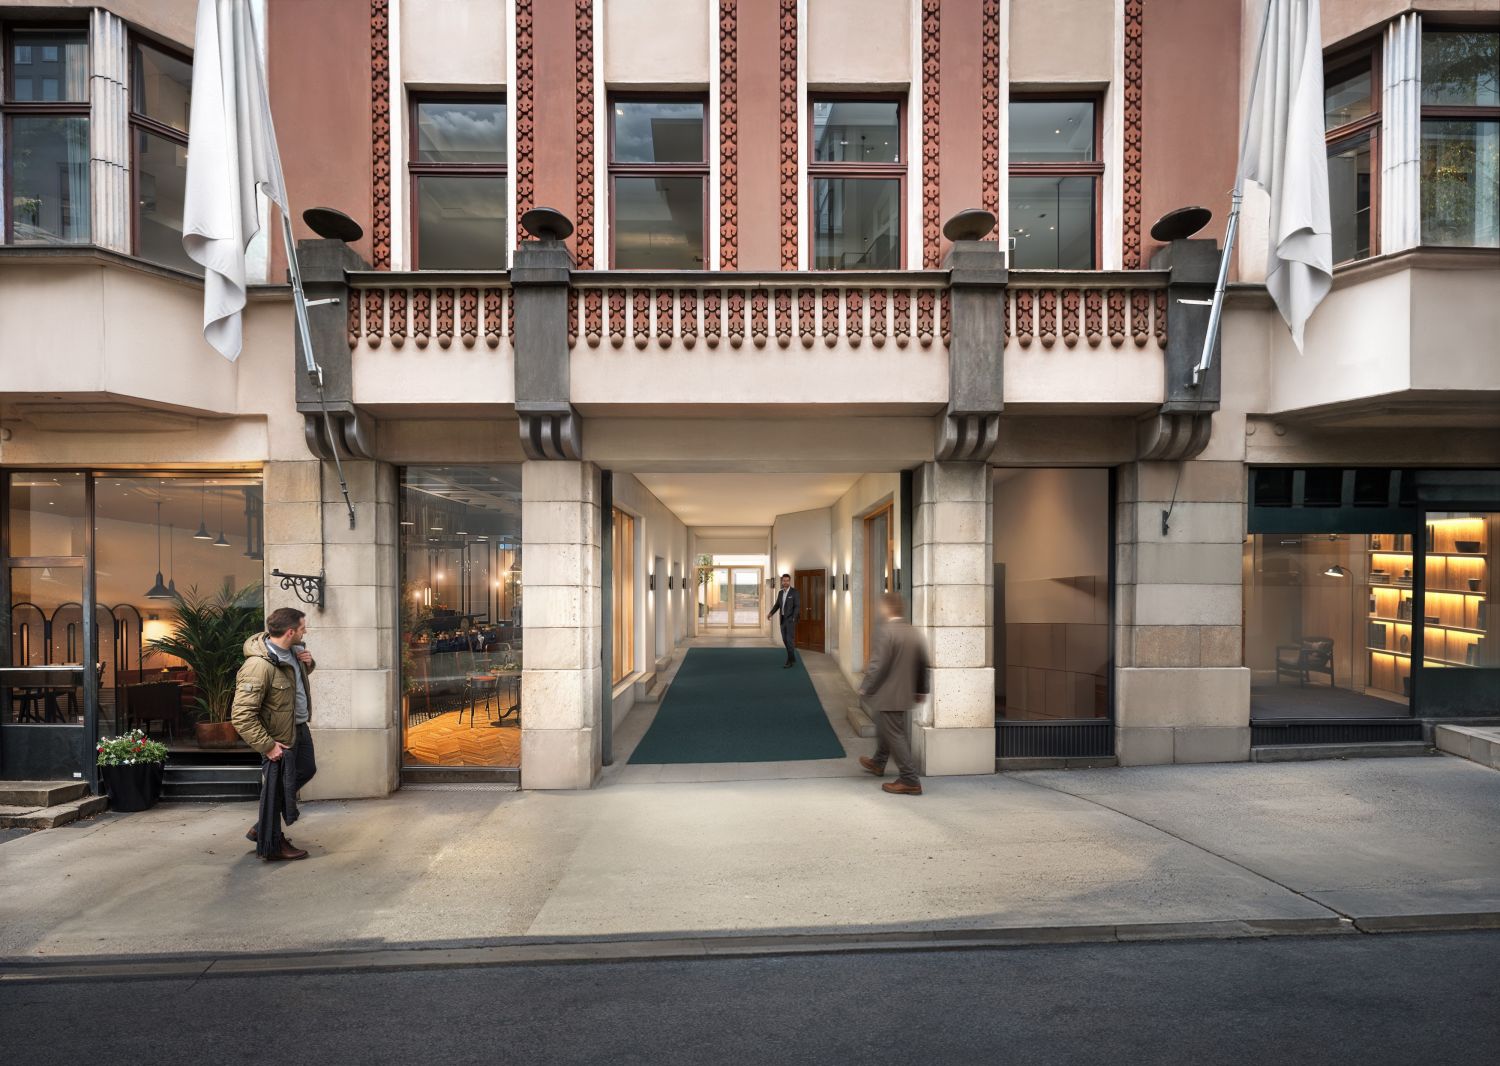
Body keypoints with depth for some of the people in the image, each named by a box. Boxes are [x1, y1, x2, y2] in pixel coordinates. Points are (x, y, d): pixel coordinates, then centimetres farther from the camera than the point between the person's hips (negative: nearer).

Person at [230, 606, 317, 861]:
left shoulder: (291, 650, -3)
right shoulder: (258, 666, -30)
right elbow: (241, 716, -28)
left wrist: (308, 663, -2)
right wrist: (267, 746, -24)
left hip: (299, 727, 10)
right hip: (281, 736, -10)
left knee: (306, 770, 25)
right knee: (276, 788, 5)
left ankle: (263, 827, 40)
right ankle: (271, 846, 25)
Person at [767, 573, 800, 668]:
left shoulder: (794, 591, -11)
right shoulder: (780, 593, 10)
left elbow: (797, 606, -14)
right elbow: (777, 605, 15)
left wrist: (793, 618, -25)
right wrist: (770, 614, 0)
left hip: (791, 619, -7)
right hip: (783, 619, 7)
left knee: (789, 640, -11)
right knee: (785, 640, 9)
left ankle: (789, 661, -6)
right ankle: (792, 659, 22)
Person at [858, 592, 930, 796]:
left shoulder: (885, 632, -20)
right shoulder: (914, 634, 4)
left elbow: (877, 666, -22)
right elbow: (924, 666, 10)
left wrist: (865, 688, -9)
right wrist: (921, 690, 21)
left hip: (887, 696, -9)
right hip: (905, 694, 9)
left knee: (894, 735, 0)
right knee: (886, 729, 26)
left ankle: (910, 781, 2)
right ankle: (878, 763, 45)